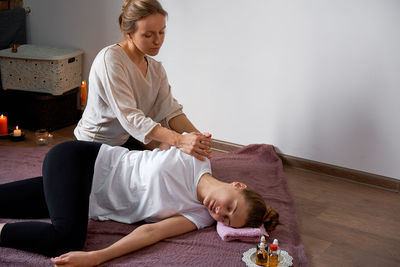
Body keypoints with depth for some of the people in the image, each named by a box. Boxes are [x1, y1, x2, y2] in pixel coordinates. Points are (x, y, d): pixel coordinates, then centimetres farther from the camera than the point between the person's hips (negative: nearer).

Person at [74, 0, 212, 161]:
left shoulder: (156, 69, -1)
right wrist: (179, 140, -46)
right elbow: (129, 117, -35)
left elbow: (169, 111, -13)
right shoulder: (109, 59, -27)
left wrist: (198, 137, -33)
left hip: (124, 141, 7)